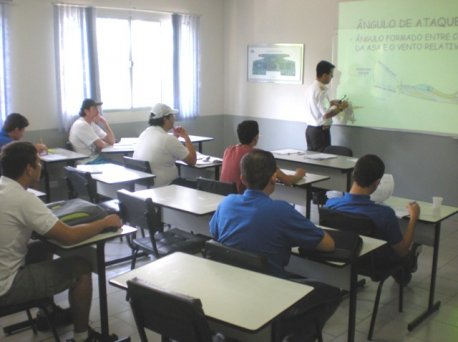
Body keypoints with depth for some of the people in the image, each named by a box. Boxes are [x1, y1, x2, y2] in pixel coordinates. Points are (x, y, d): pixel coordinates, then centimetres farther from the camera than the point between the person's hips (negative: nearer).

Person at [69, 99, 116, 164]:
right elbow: (101, 145, -19)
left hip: (95, 158, 9)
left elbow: (111, 141, 6)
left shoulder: (92, 124, 12)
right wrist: (107, 143, 3)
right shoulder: (81, 125, -15)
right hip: (87, 163, -9)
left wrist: (105, 123, -3)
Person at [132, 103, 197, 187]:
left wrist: (175, 136, 15)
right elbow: (192, 161, -9)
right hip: (161, 188, -9)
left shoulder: (144, 133, 7)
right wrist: (186, 137, 1)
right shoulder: (168, 139, -18)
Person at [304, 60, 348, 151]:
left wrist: (331, 103, 15)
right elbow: (326, 114, -24)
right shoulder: (321, 91, -20)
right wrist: (341, 108, -10)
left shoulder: (310, 88, 7)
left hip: (310, 129, 9)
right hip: (320, 130, -9)